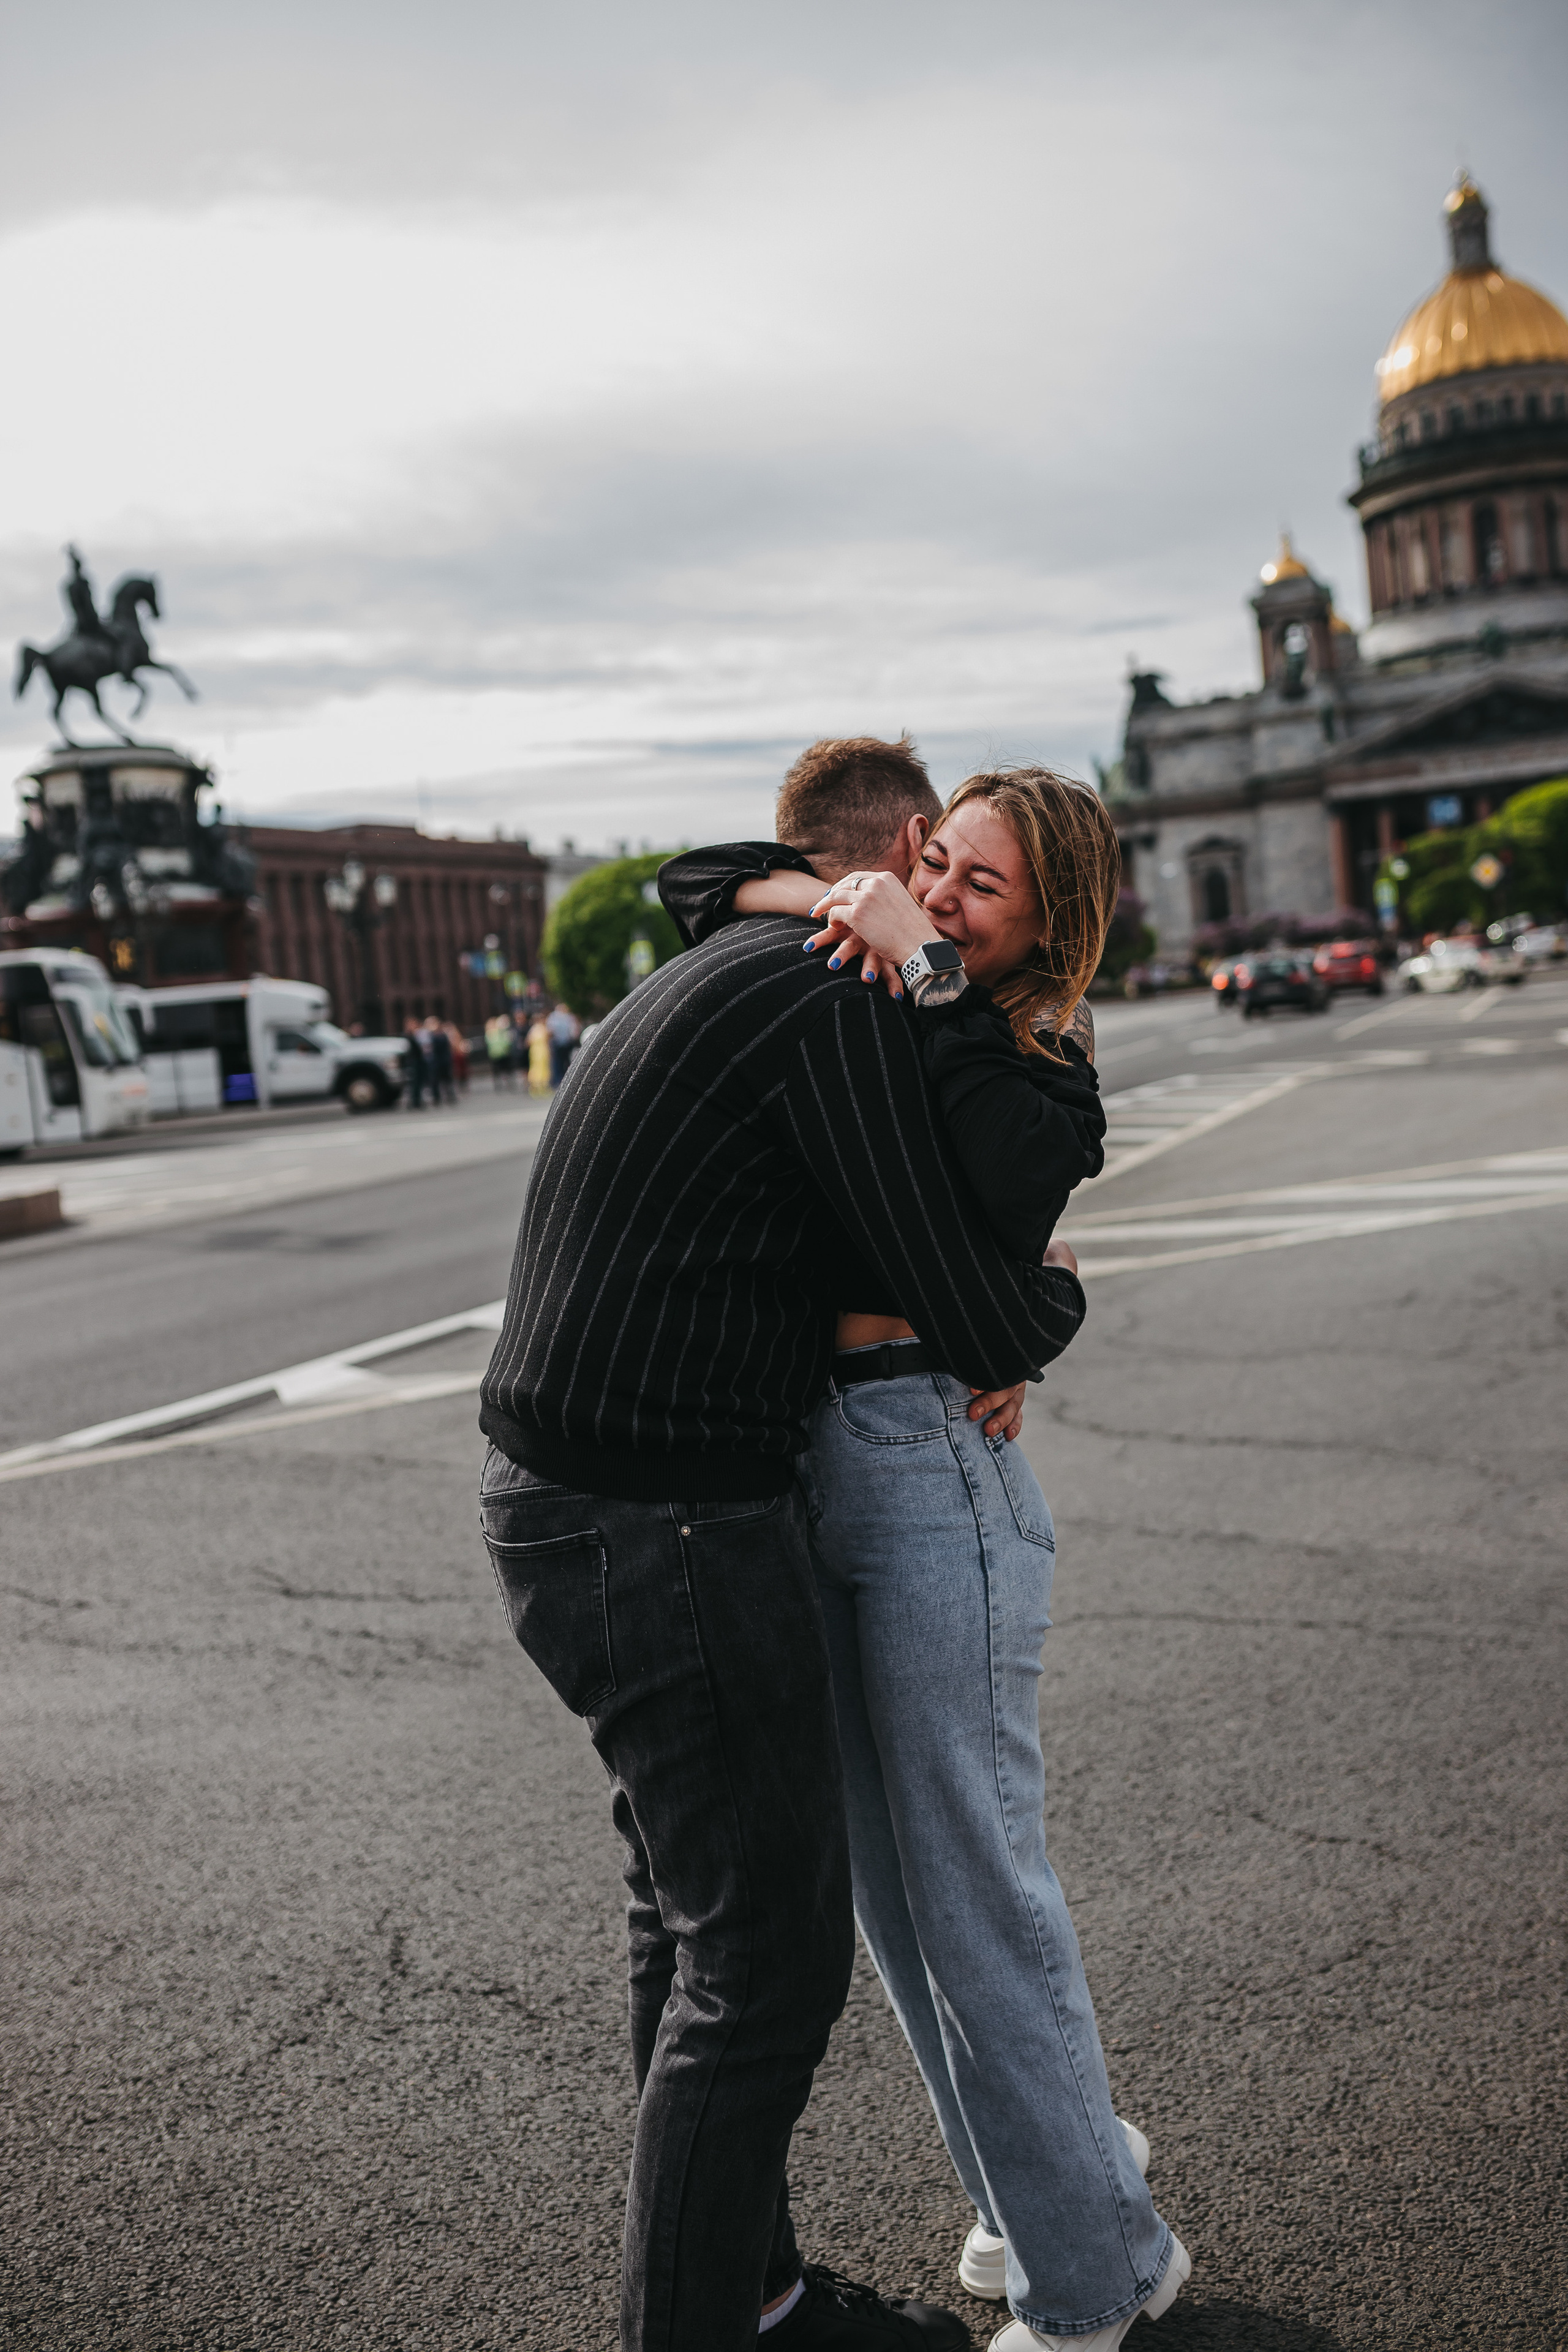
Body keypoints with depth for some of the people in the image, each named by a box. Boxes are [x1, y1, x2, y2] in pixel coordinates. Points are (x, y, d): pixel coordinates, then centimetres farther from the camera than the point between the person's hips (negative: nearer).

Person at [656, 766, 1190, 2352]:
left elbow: (978, 1181, -23)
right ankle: (1046, 2171, 37)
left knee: (972, 1881, 1)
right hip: (804, 1461, 7)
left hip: (932, 1463, -7)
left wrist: (915, 955, -17)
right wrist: (828, 899, -3)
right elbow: (692, 884, 15)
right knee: (887, 1883, 16)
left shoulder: (1042, 1074, -3)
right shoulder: (874, 1012, 12)